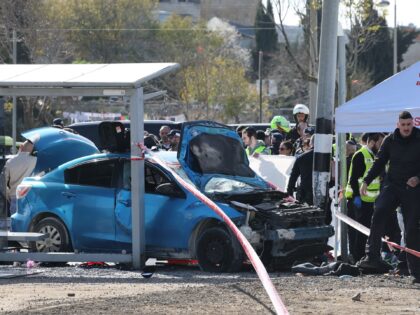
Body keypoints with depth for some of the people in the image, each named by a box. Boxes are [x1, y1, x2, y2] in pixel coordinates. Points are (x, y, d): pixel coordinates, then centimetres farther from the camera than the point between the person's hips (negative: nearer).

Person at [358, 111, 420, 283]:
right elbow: (379, 163, 10)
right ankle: (372, 256, -26)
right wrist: (366, 181, 2)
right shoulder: (390, 140, 4)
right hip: (392, 185, 1)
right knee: (378, 212, -25)